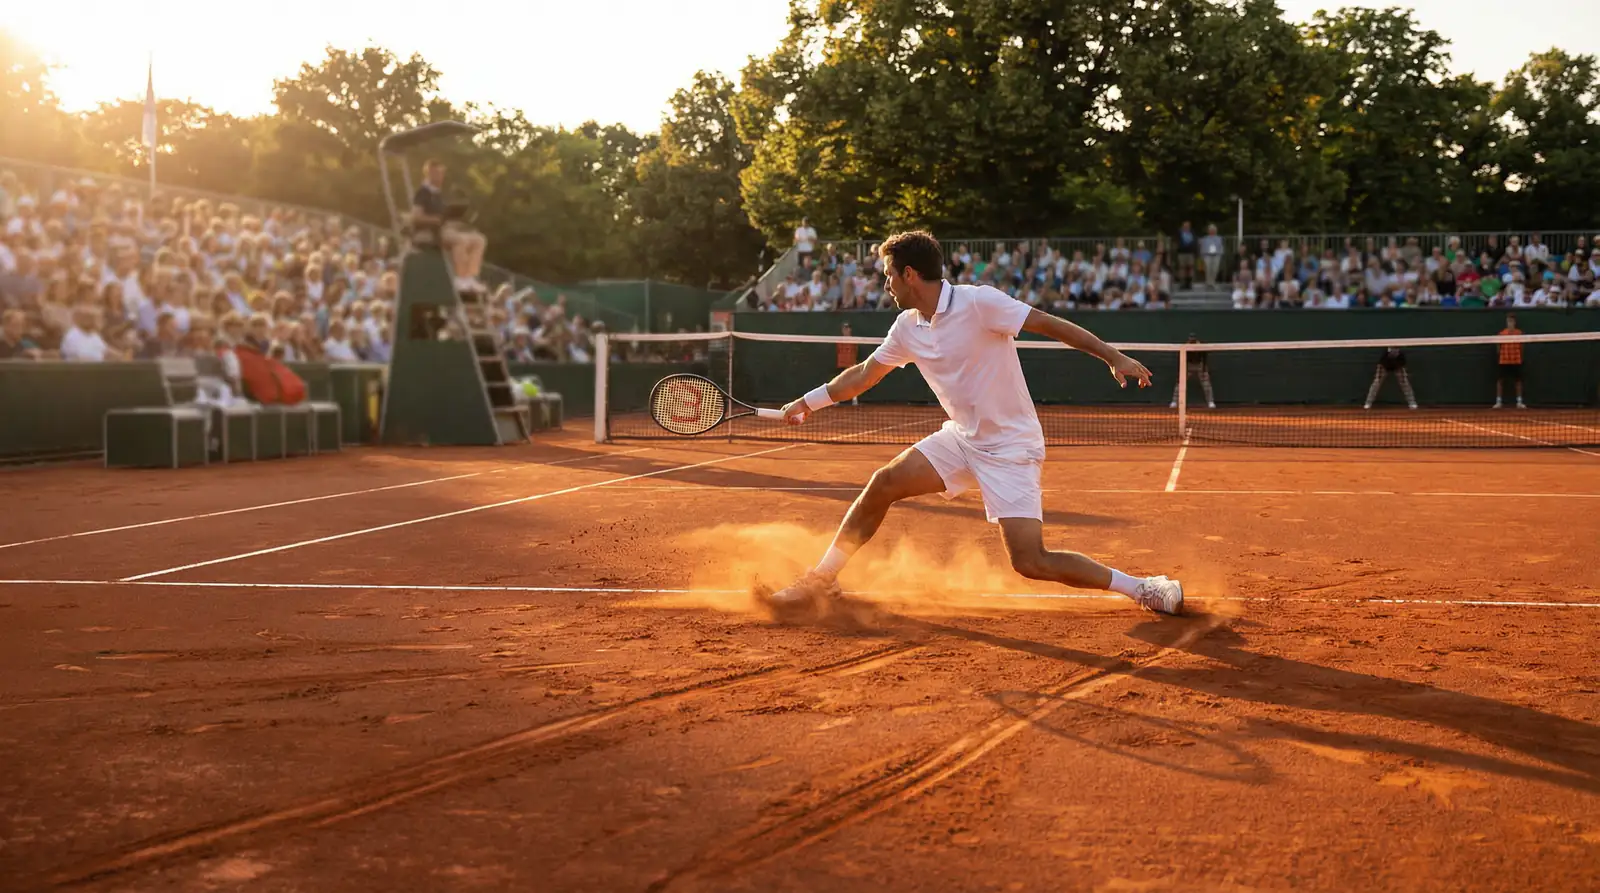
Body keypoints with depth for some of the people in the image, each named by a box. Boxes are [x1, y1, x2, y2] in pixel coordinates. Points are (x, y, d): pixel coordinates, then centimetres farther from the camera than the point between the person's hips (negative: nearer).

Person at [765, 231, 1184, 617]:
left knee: (1030, 563, -16)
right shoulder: (907, 327, 3)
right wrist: (809, 401, 22)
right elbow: (865, 374, 18)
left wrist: (1114, 357, -28)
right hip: (962, 438, 7)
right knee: (884, 483, -3)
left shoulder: (979, 302, -19)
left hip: (1010, 449, -7)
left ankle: (1146, 590, -3)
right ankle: (821, 581, 12)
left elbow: (1053, 324, -20)